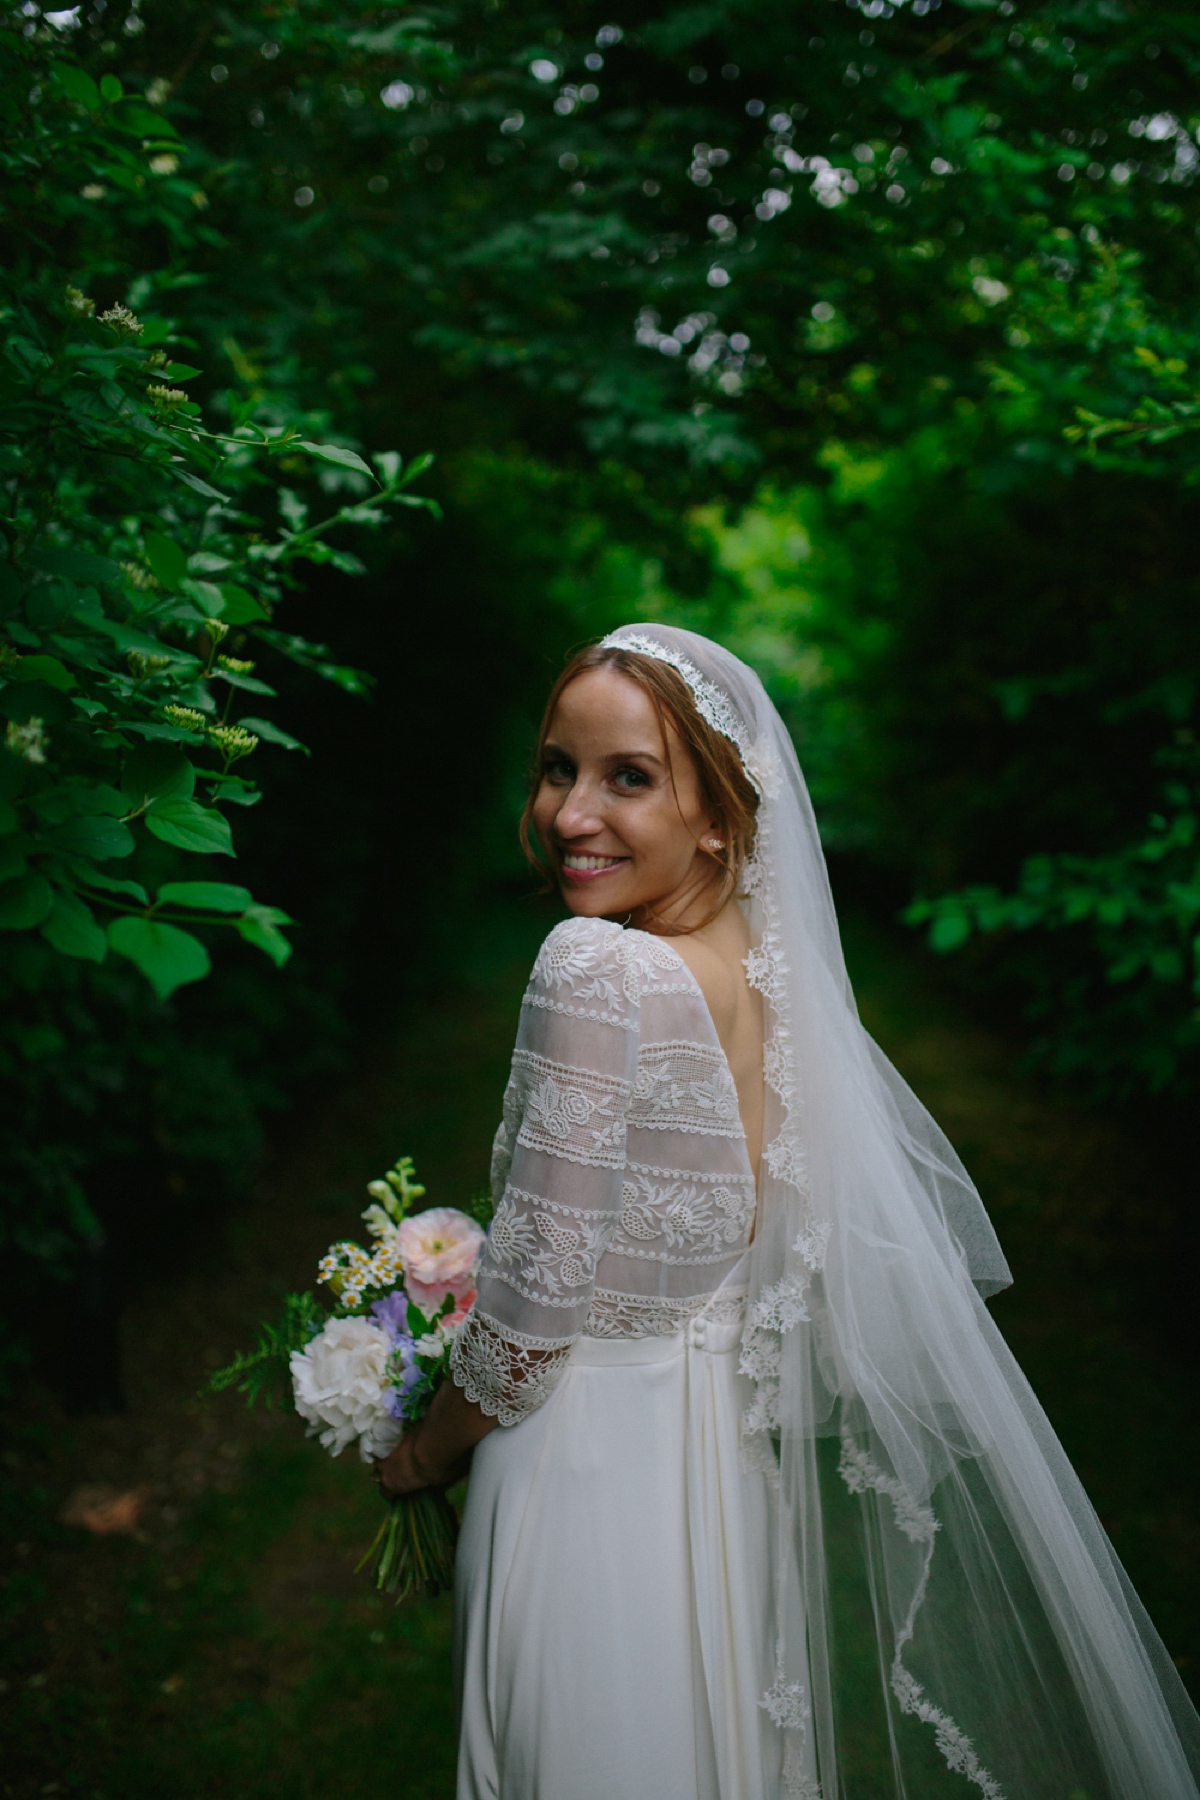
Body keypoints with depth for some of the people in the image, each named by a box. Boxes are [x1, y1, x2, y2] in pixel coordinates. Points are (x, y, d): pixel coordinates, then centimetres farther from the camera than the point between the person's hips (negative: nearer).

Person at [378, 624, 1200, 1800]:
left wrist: (421, 1453, -4)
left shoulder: (596, 968, -25)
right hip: (728, 1450, 7)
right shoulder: (765, 966, 0)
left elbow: (536, 1303, -22)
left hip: (592, 1458, -7)